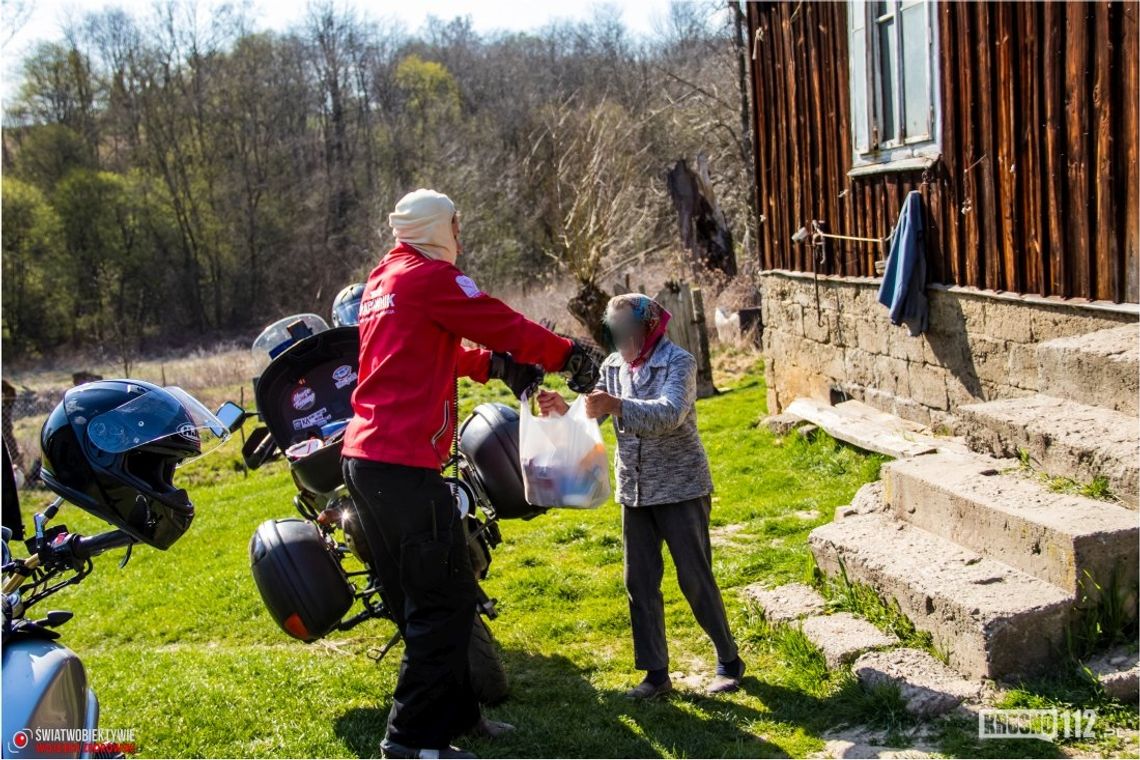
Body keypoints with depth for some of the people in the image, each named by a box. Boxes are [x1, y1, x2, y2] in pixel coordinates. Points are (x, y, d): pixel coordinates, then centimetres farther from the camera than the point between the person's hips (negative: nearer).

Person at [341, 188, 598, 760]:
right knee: (446, 601, -3)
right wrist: (568, 354, 8)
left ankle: (455, 711, 28)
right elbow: (504, 326, -6)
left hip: (364, 459, 10)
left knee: (418, 600, 17)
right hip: (404, 465, -10)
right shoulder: (429, 277, -8)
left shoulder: (381, 281, 20)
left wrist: (493, 364, 13)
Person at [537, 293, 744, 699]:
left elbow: (670, 413, -29)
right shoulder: (613, 367, 5)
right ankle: (656, 672, 16)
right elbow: (592, 416, 1)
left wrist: (618, 406, -43)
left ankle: (729, 661, 17)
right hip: (634, 492, 6)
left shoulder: (677, 361, -13)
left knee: (695, 579, 0)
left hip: (681, 488, -6)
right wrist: (563, 408, -20)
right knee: (640, 584, 6)